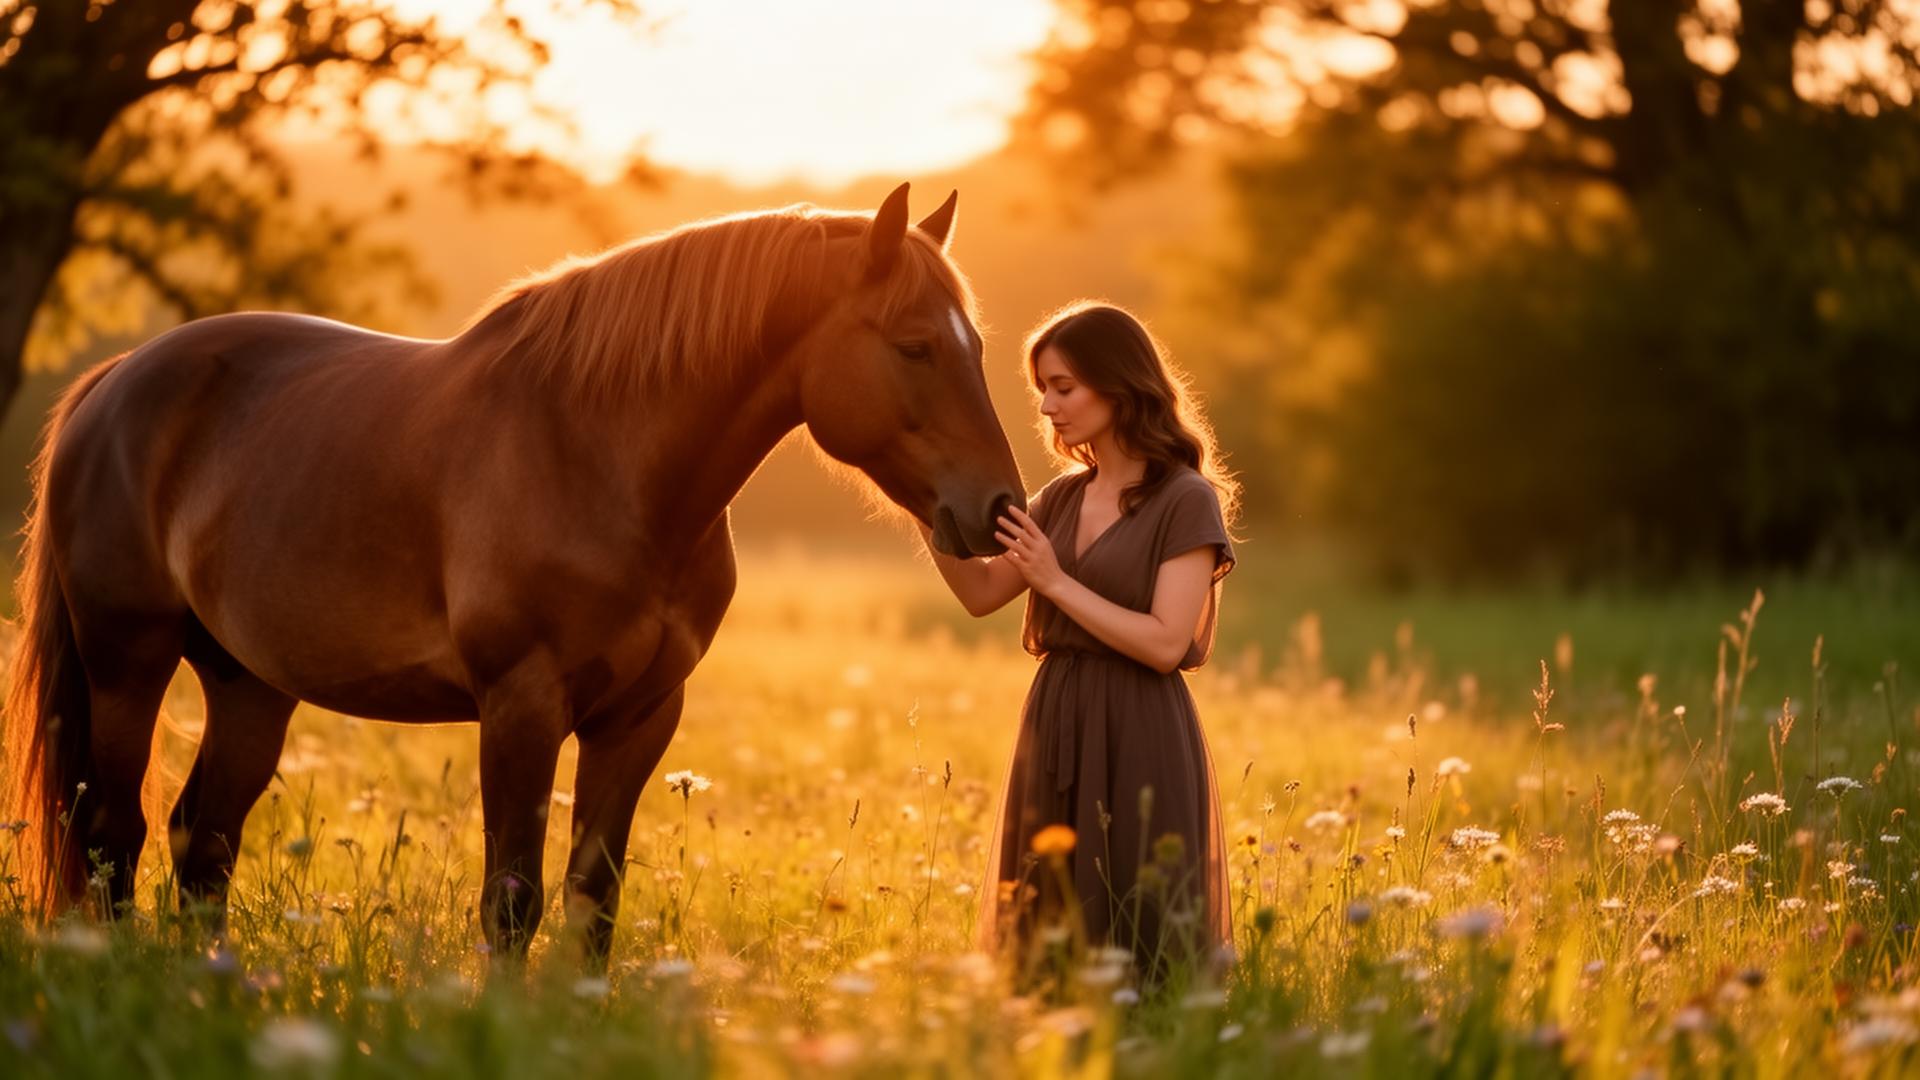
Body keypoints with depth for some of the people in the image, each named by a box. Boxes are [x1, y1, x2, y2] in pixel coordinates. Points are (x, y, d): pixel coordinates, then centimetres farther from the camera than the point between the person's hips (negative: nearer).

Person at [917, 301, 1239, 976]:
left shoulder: (1187, 502, -9)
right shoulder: (1064, 497, 12)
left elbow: (1165, 643, -16)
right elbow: (981, 593, 10)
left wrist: (1056, 582, -16)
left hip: (1137, 742, -7)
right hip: (1055, 728, 7)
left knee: (1135, 946, -5)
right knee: (1045, 936, 10)